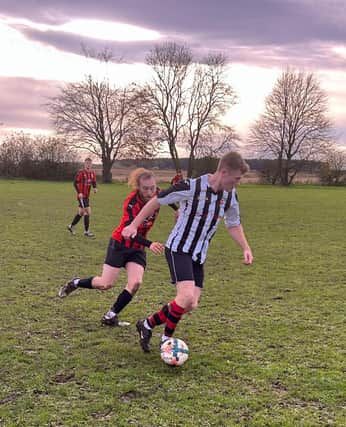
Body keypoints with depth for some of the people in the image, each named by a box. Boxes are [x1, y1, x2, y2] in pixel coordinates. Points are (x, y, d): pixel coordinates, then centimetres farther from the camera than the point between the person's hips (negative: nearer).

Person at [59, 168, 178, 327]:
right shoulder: (131, 202, -29)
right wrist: (149, 244, -51)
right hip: (120, 243, -5)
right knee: (106, 284, -2)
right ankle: (75, 283, 27)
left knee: (135, 283, -13)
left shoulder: (158, 195, -13)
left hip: (137, 248, 5)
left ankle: (110, 316, 3)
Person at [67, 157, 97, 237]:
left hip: (87, 196, 7)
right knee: (88, 212, -11)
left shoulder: (92, 173, 6)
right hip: (81, 195, -7)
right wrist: (79, 192, -20)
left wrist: (95, 188, -10)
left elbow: (94, 182, 12)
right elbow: (75, 183, -11)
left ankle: (71, 226, 33)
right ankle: (86, 231, -2)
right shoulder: (81, 173, -12)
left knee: (81, 213, 16)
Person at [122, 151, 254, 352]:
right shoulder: (192, 187, -21)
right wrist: (134, 225, -11)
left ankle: (148, 325, 23)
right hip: (179, 249, -7)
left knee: (191, 305, 3)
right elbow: (157, 201, -11)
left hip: (199, 255, 7)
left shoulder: (231, 196, -1)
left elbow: (234, 225, 15)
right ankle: (166, 338, 3)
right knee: (188, 296, -23)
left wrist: (246, 248, 2)